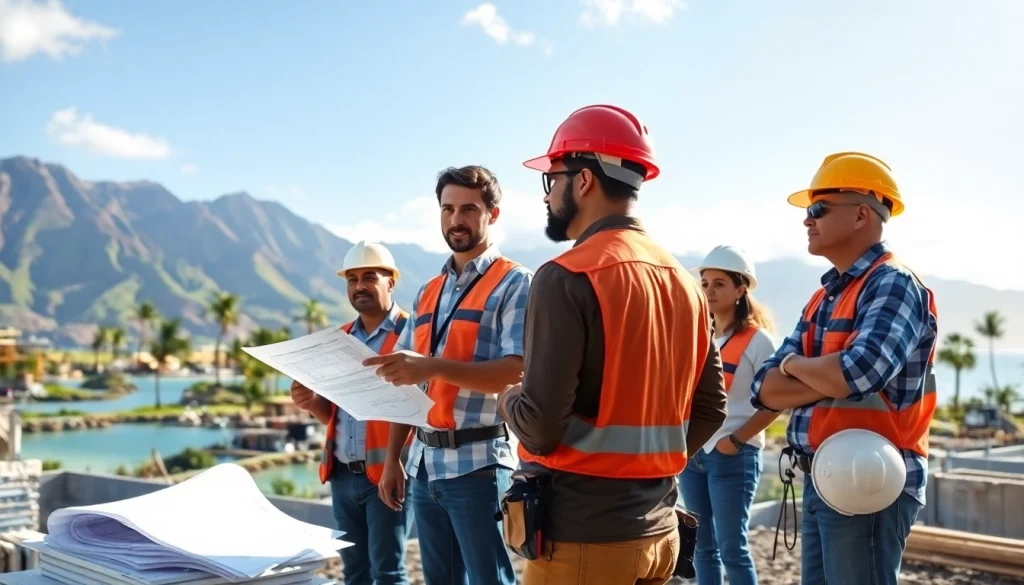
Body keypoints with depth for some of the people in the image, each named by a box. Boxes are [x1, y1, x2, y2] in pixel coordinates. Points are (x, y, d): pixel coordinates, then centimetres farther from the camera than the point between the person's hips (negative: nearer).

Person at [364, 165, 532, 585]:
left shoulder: (514, 283, -6)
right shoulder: (428, 293, 15)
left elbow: (518, 371, -19)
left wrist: (433, 367, -30)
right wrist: (392, 459, 12)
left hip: (478, 464, -7)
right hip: (425, 463, 7)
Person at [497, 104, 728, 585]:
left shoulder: (567, 277, -16)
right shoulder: (684, 281, 6)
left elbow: (541, 426, -20)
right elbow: (711, 408, 10)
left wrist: (508, 401, 1)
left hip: (582, 530, -7)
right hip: (659, 527, 7)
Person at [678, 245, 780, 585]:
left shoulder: (757, 340, -7)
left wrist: (735, 440, -15)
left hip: (734, 456, -6)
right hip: (692, 453, 6)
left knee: (732, 548, 0)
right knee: (702, 547, 12)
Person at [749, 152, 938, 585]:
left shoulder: (893, 285, -11)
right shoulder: (823, 298, 14)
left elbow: (855, 373, -28)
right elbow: (765, 390, 7)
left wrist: (793, 364, -8)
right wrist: (828, 380, -13)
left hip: (866, 483, -8)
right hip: (820, 482, 8)